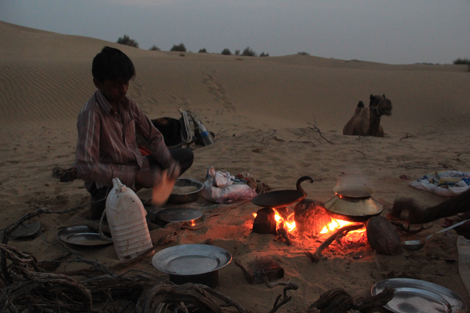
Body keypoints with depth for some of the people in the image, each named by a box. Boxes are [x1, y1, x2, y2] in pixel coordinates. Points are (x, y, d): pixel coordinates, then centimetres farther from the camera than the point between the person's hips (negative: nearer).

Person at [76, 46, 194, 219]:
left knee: (186, 156, 3)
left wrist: (170, 163, -12)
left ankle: (132, 191, -8)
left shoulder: (127, 104, -1)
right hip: (108, 178, -7)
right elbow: (85, 168, -32)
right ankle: (101, 205, -1)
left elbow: (154, 136, 8)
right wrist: (137, 176, -34)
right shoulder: (91, 114, -23)